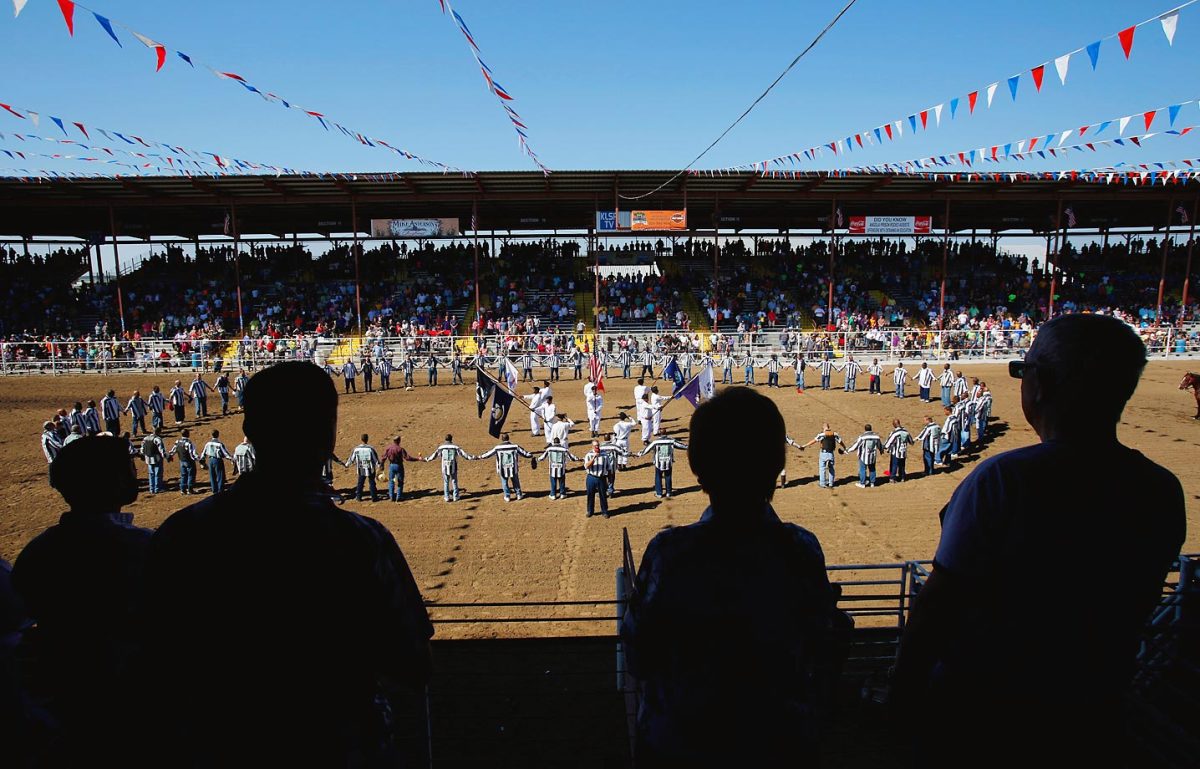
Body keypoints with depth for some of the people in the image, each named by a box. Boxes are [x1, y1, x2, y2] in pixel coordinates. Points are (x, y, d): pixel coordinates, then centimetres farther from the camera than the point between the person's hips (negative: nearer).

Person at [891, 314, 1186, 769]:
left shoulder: (1002, 479, -26)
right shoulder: (1164, 493, -8)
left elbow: (939, 602, -23)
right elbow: (1136, 610, 5)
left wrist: (904, 683, -10)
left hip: (981, 712, -4)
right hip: (1094, 718, 5)